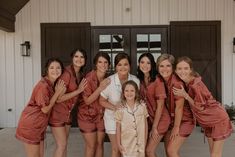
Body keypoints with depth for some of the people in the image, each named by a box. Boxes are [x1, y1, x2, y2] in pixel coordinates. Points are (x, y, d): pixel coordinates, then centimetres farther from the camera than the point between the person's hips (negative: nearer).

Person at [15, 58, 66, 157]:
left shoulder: (51, 84, 6)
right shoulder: (43, 85, -22)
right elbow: (45, 109, -20)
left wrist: (58, 92, -6)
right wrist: (57, 92, -17)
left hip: (39, 126, 9)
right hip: (30, 125, -9)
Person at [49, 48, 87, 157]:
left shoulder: (80, 75, 5)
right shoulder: (67, 73, -21)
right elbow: (58, 98, -25)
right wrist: (78, 90, -23)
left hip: (68, 113, 8)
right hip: (58, 113, -8)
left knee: (64, 144, 15)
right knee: (61, 145, -2)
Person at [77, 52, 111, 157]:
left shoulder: (108, 78, -5)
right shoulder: (89, 78, -21)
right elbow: (87, 101, -22)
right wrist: (100, 88, -32)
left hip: (101, 115, 5)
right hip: (87, 115, -4)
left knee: (100, 143, 13)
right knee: (91, 145, 5)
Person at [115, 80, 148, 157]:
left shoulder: (142, 106, -5)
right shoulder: (120, 109, -8)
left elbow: (145, 125, 3)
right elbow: (118, 128, -1)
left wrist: (145, 141, 6)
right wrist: (119, 144, 1)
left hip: (140, 143, 1)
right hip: (127, 144, -1)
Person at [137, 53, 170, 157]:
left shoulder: (157, 80, -17)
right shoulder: (139, 80, 0)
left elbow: (160, 105, -17)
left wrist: (154, 127, -15)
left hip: (160, 119, -5)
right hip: (147, 118, 6)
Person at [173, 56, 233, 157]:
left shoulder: (195, 85, -30)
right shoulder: (185, 82, -5)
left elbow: (200, 107, -21)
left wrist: (185, 95, -26)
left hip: (218, 120, -8)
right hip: (208, 122, 8)